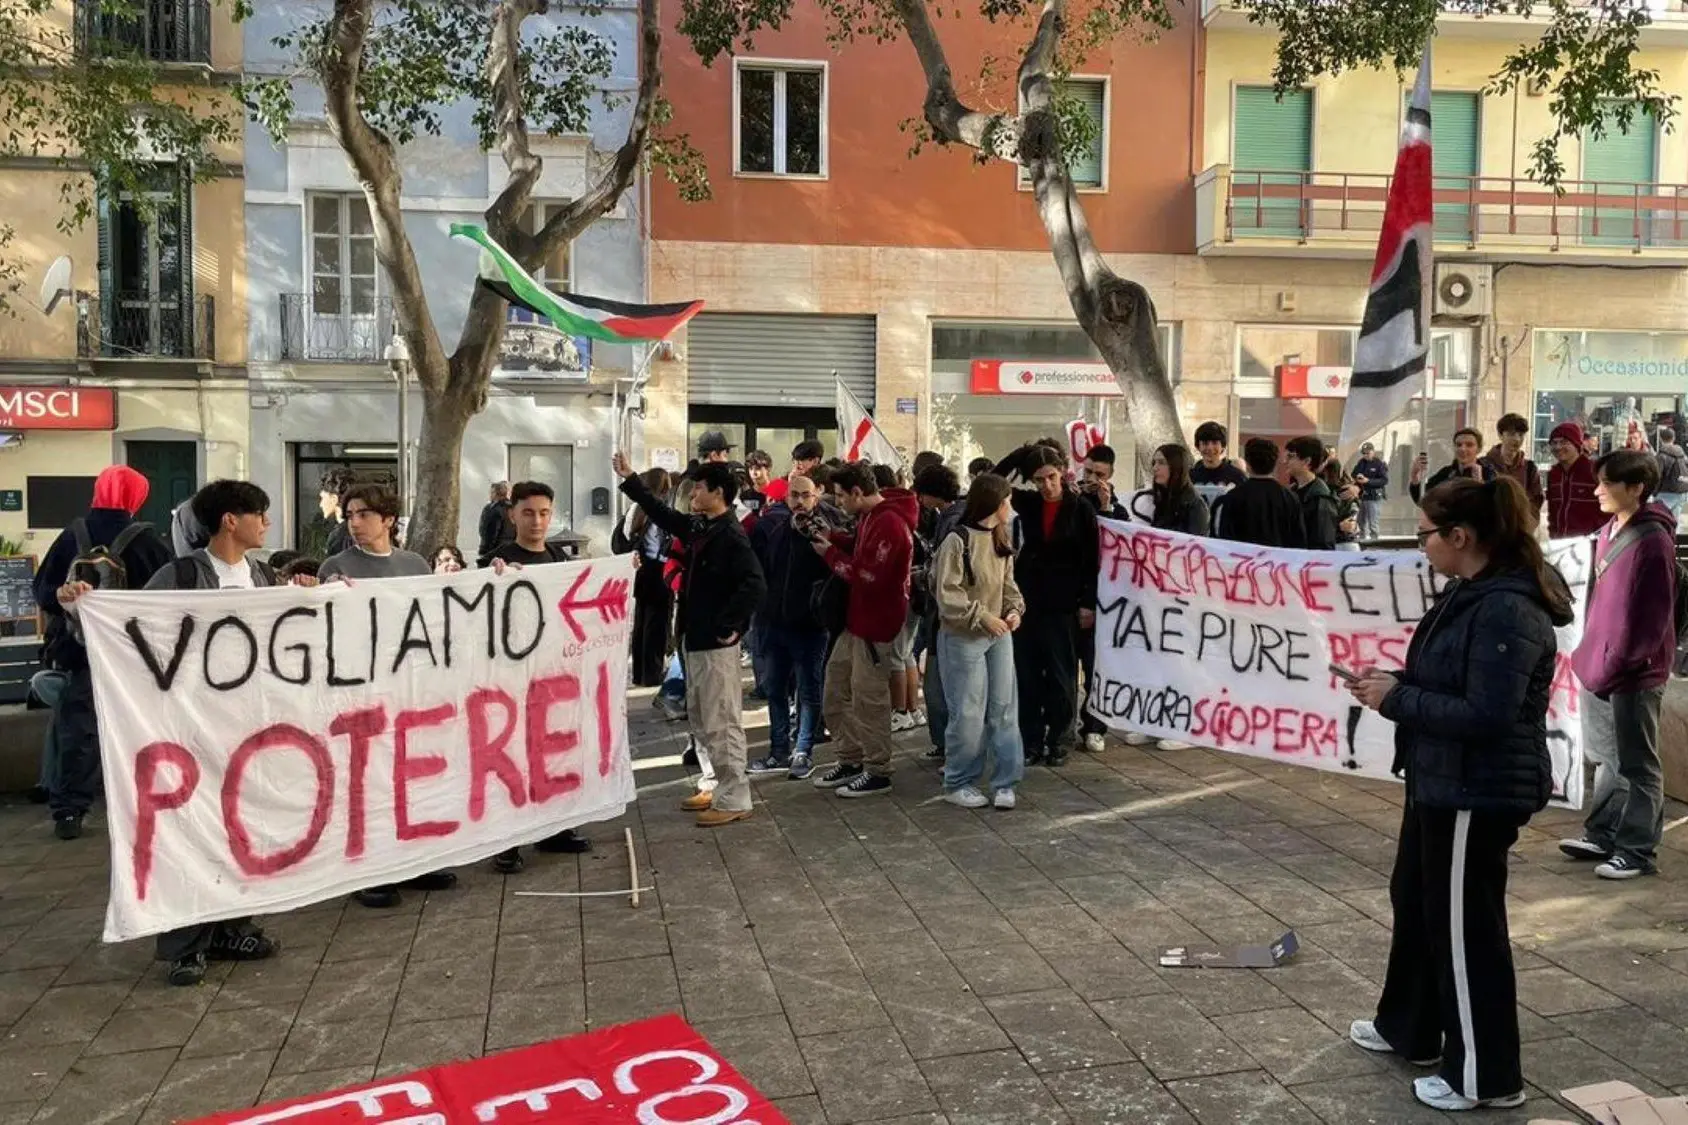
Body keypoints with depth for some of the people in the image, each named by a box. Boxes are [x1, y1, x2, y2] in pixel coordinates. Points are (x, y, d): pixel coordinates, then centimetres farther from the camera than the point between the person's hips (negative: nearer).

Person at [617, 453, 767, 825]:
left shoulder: (731, 535, -18)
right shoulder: (698, 527, 10)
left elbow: (754, 584, -29)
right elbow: (661, 513, 25)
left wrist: (728, 626, -24)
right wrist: (629, 479, 26)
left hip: (716, 644, -10)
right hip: (696, 639, 10)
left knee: (722, 721, -3)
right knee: (703, 718, 17)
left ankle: (735, 799, 6)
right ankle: (722, 788, 28)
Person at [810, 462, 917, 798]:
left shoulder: (889, 523, -23)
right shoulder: (871, 516, 10)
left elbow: (868, 575, -25)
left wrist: (831, 554, -13)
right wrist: (833, 539, 2)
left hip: (876, 623, -10)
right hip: (857, 619, 10)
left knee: (868, 698, -1)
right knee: (835, 691, 15)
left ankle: (877, 772, 12)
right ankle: (850, 760, 27)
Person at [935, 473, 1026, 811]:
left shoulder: (1002, 541, 8)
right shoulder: (957, 540, -14)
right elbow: (947, 595, -16)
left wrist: (1014, 609, -4)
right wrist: (982, 616, -20)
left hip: (999, 635, 7)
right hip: (963, 637, -7)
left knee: (1004, 708, 5)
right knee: (968, 713, -1)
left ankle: (1004, 782, 13)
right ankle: (958, 783, 14)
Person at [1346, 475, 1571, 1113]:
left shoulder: (1508, 610, -24)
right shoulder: (1471, 593, 9)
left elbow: (1485, 715, -27)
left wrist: (1397, 699, -19)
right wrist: (1394, 684, 0)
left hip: (1478, 794, -11)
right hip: (1442, 782, 11)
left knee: (1465, 925, 2)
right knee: (1414, 901, 22)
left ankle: (1486, 1076, 19)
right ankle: (1408, 1029, 40)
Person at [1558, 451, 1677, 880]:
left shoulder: (1652, 539, -17)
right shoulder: (1610, 530, 9)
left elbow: (1652, 615, -18)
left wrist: (1619, 665, -17)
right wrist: (1589, 653, 13)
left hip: (1634, 673, -8)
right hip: (1600, 667, 8)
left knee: (1636, 765, 4)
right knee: (1607, 758, 19)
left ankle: (1637, 850, 15)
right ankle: (1601, 835, 31)